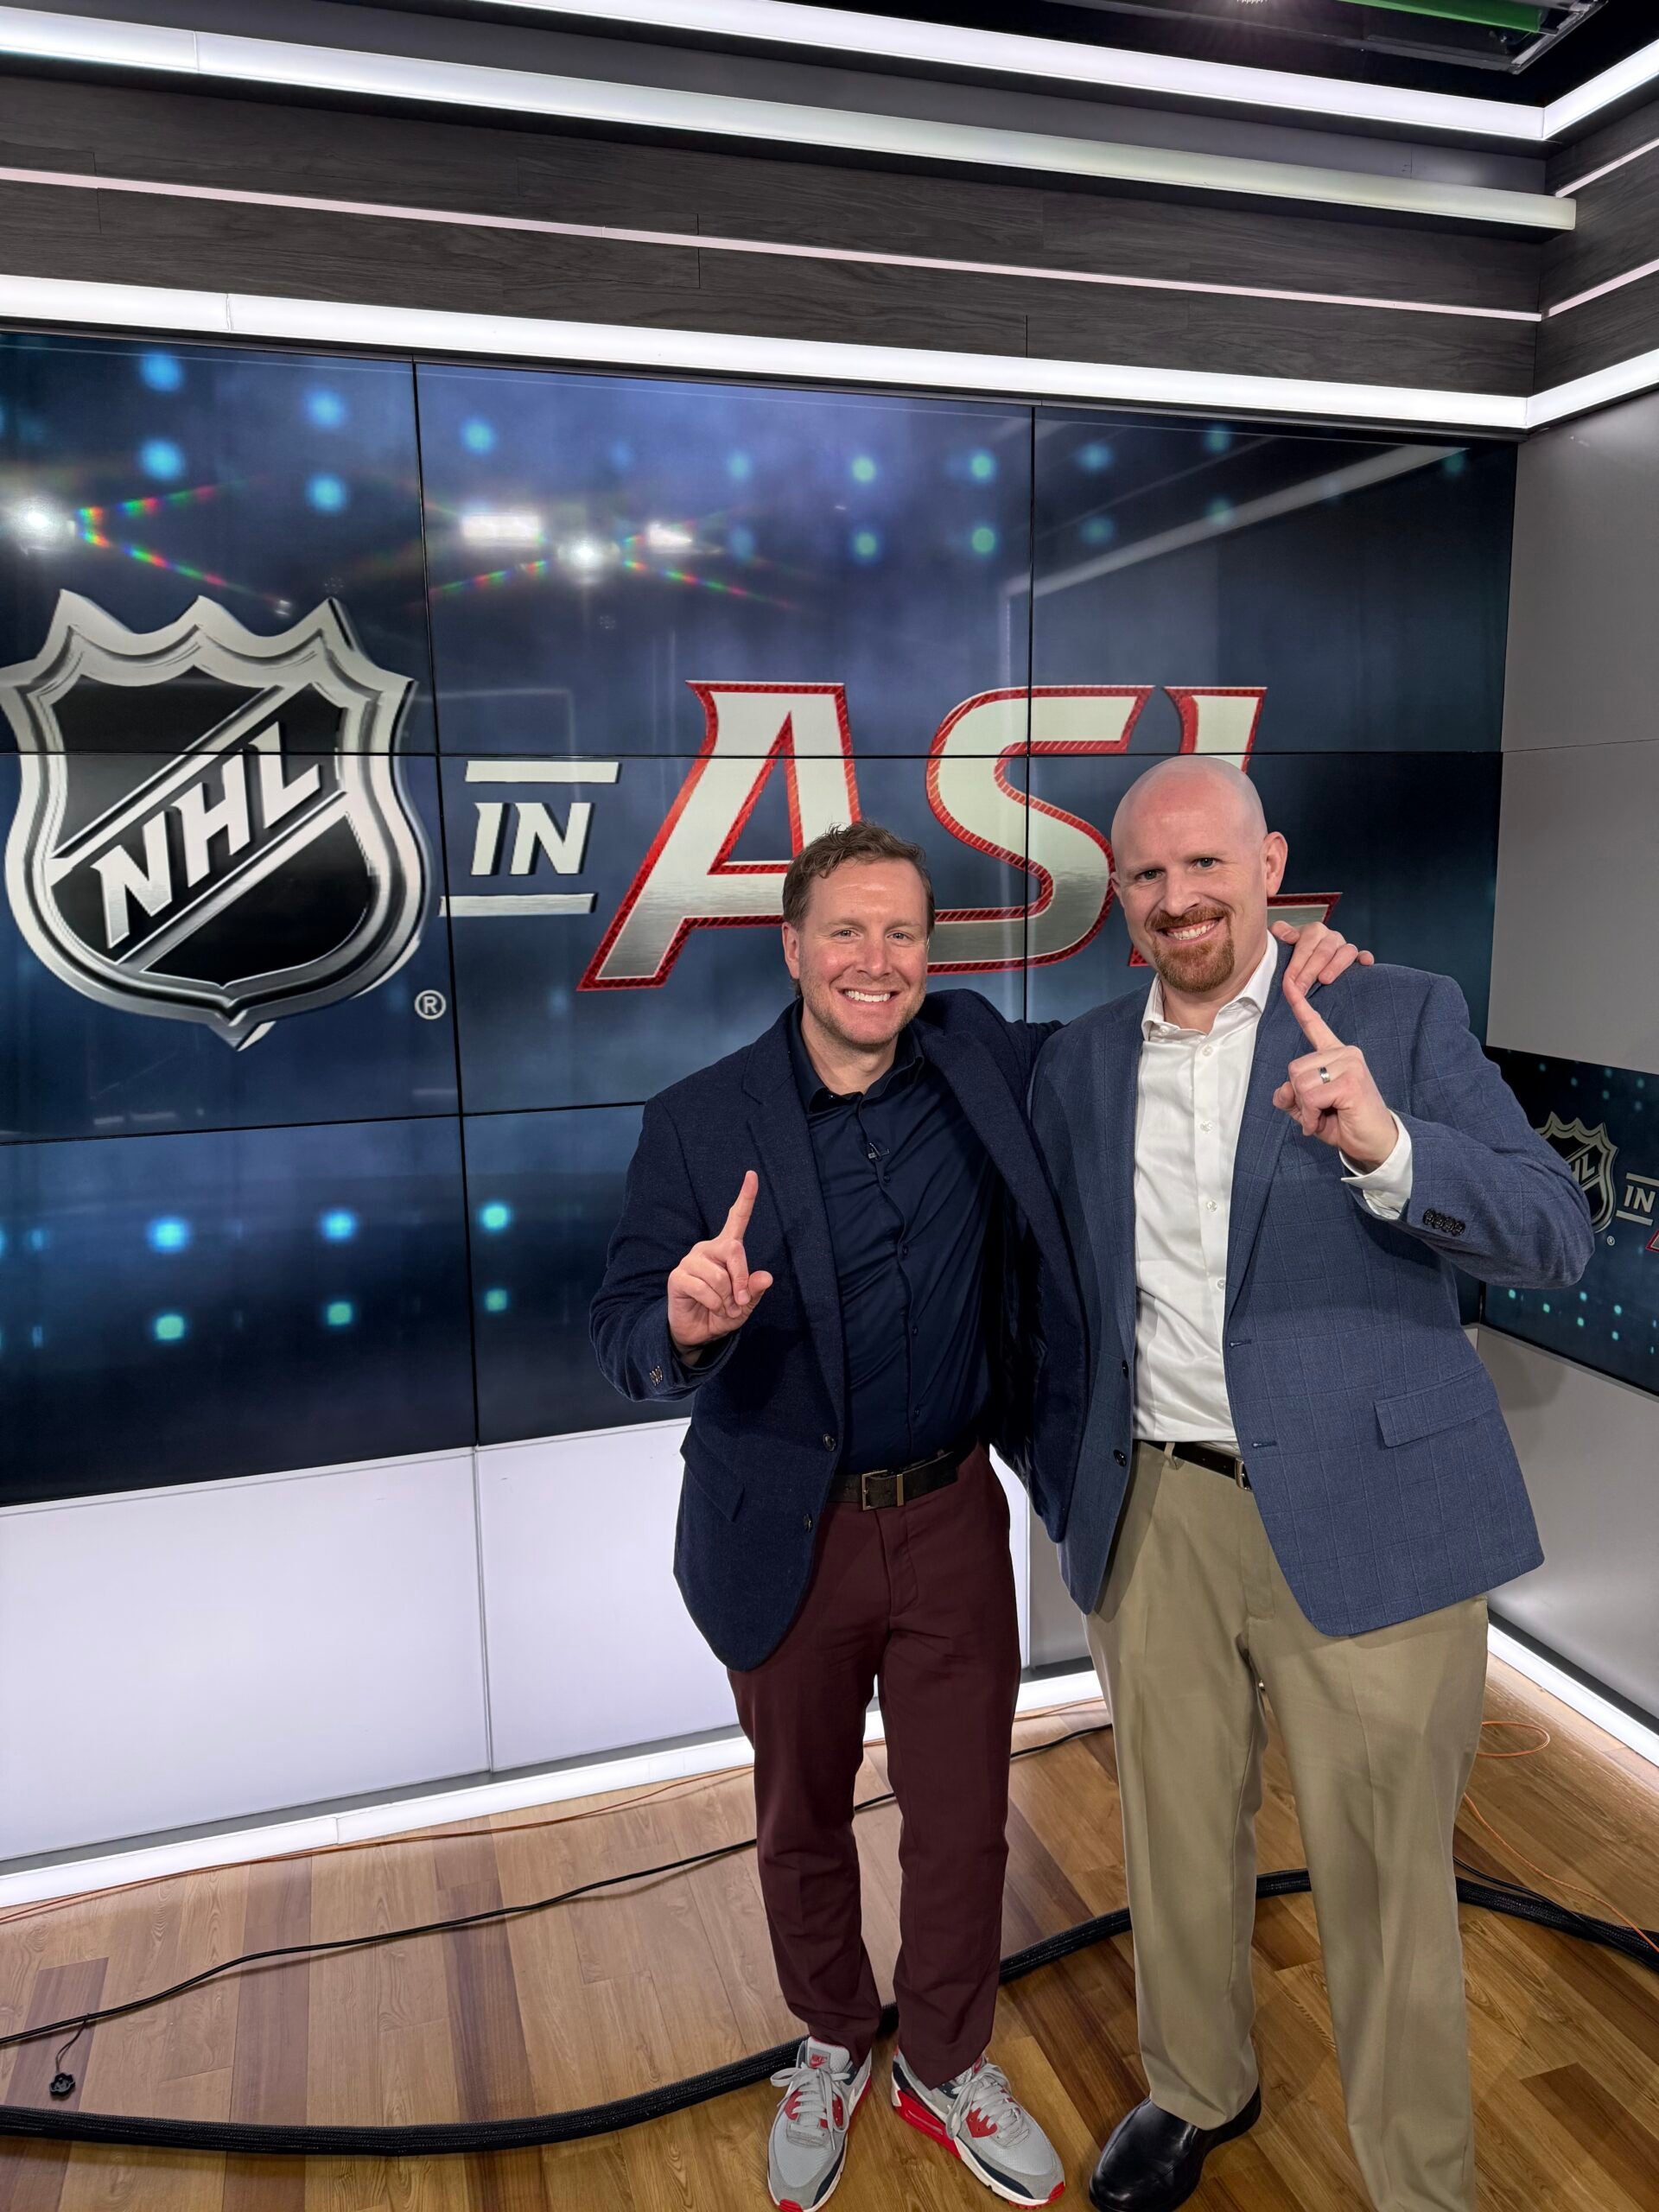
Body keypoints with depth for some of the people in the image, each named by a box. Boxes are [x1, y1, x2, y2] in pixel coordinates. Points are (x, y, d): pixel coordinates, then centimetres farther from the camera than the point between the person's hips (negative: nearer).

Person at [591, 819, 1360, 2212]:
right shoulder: (700, 1122, -13)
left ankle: (945, 2067, 45)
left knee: (964, 1821, 17)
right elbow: (622, 1334, -16)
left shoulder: (978, 1055, -5)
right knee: (803, 1823, 20)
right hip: (791, 1537, -1)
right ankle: (833, 2049, 49)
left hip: (951, 1521, 2)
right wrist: (687, 1322, -41)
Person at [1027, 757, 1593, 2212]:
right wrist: (1071, 1486, 13)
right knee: (1176, 1843, 20)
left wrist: (1385, 1148, -27)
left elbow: (1557, 1237, -10)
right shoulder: (1079, 1065, 7)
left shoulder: (1400, 1015, -4)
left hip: (1359, 1517, -3)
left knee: (1386, 1885, 10)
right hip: (1154, 1515, 4)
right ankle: (1197, 2091, 46)